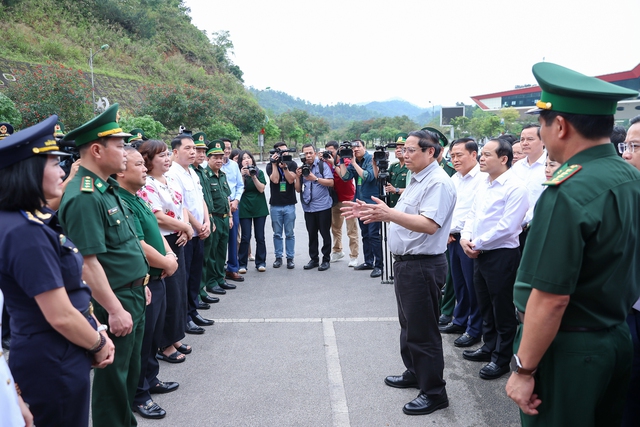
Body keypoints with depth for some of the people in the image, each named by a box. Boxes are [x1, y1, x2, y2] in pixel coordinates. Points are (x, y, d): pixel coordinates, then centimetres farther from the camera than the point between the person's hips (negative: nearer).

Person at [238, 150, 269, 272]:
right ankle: (242, 264, 5)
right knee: (245, 237, -4)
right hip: (245, 209, -1)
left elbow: (261, 189, -7)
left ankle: (261, 262, 13)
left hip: (259, 208, 1)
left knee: (260, 237, 4)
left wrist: (253, 176, -17)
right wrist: (242, 176, -17)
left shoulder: (259, 172, 4)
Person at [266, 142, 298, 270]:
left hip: (289, 204, 0)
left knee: (289, 234, 3)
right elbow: (275, 180, -12)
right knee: (277, 234, 7)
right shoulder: (270, 165, 3)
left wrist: (284, 166, -17)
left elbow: (291, 180, -10)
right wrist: (274, 164, -12)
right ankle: (278, 257, 17)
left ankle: (290, 258, 11)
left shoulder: (292, 164, 3)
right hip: (275, 205, 0)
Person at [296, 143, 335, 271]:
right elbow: (298, 189, 12)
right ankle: (314, 259, 19)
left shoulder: (322, 165, -1)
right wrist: (298, 177, -4)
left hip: (323, 206, -4)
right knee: (312, 234, 9)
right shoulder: (301, 168, 11)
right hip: (308, 207, 4)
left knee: (325, 234, 3)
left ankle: (326, 260, 11)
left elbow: (331, 182, -10)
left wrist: (315, 178, -17)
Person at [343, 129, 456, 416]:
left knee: (423, 331, -1)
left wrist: (389, 213, -39)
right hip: (406, 262, 10)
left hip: (423, 266, -10)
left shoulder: (438, 182, -18)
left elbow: (429, 224, -29)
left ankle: (434, 393, 13)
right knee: (408, 324, 22)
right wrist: (372, 211, 8)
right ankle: (414, 374, 39)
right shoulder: (416, 180, 14)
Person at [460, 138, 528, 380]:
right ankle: (489, 348, 36)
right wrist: (465, 237, -4)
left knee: (502, 310, 5)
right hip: (479, 253, 8)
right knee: (485, 305, 20)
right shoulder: (483, 183, 9)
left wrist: (477, 244, -15)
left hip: (502, 254, -8)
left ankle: (501, 359, 18)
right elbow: (473, 214, 13)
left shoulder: (514, 188, -16)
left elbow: (506, 226, -21)